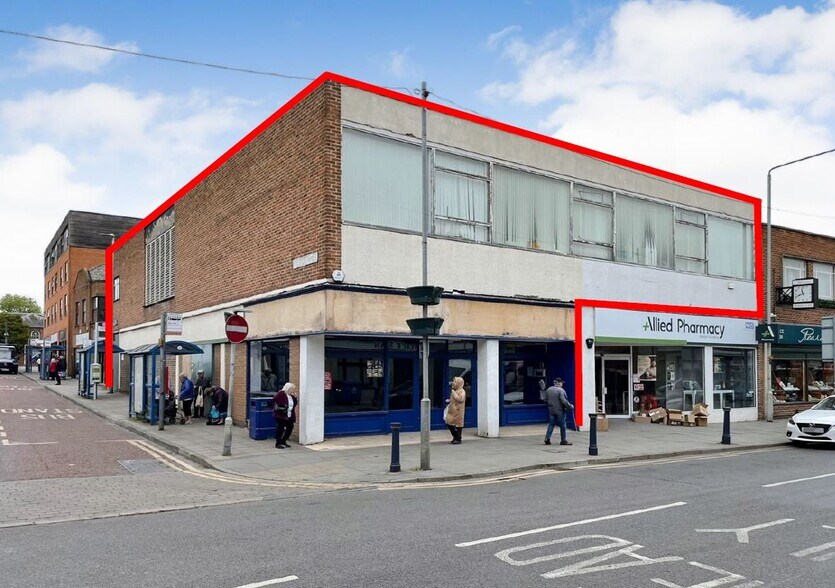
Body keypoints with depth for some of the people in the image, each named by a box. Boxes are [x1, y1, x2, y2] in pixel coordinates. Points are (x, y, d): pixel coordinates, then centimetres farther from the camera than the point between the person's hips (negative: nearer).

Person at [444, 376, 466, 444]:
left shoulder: (462, 391, -11)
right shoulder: (454, 391, 14)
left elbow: (460, 399, -27)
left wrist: (454, 393, -22)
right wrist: (449, 400, 11)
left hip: (458, 411, -8)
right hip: (452, 411, 8)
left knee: (458, 424, -1)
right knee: (449, 423, 9)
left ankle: (458, 439, 10)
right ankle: (455, 437, 23)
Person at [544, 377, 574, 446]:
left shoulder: (548, 390, 7)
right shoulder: (561, 390, -15)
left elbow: (546, 401, 13)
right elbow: (564, 401, -20)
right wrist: (570, 406, -8)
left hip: (551, 411, 6)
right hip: (560, 411, -6)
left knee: (551, 424, 11)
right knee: (562, 425, 4)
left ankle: (547, 438, 3)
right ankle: (563, 440, 10)